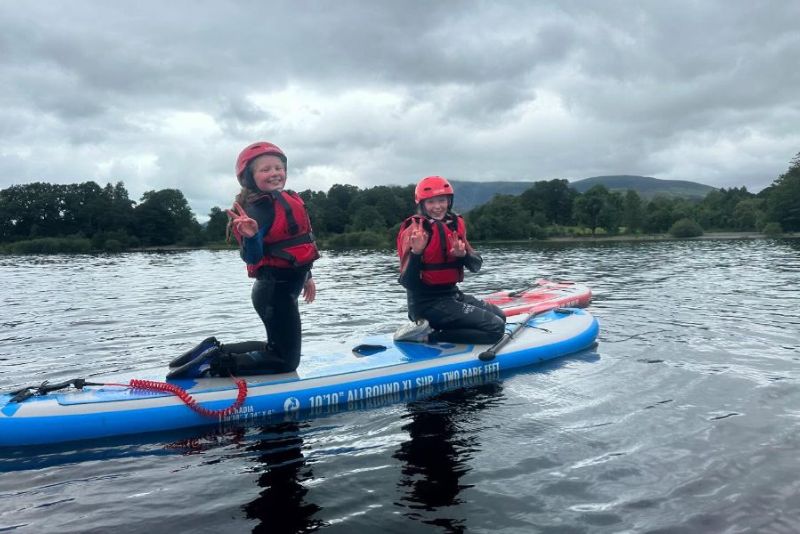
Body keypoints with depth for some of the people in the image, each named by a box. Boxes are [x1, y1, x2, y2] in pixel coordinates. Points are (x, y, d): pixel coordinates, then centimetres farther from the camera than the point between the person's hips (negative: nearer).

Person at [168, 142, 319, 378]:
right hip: (275, 290, -10)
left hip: (283, 288, 10)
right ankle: (216, 363, -4)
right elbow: (252, 258, -27)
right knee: (286, 360, -4)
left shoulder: (285, 199, 10)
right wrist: (250, 236, -47)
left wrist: (305, 276, 27)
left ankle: (214, 350, 21)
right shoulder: (258, 208, -18)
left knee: (278, 348, 23)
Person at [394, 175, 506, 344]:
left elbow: (476, 266, 3)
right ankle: (429, 335, -9)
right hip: (428, 303, -8)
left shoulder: (455, 224, 5)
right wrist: (416, 252, -35)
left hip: (452, 295, 8)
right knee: (496, 328, -13)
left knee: (500, 316, 21)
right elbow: (406, 282, -20)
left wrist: (463, 254, -18)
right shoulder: (414, 231, -15)